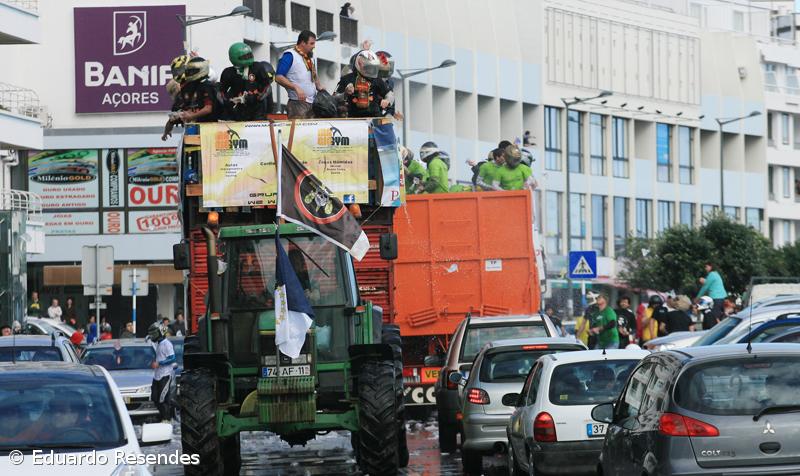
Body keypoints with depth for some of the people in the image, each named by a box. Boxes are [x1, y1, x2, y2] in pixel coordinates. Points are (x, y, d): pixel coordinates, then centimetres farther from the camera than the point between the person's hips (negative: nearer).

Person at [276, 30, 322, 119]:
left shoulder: (309, 57, 18)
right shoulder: (290, 55, -6)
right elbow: (278, 77, -14)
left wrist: (319, 87, 11)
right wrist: (296, 88, -23)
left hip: (312, 103, 8)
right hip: (298, 103, -8)